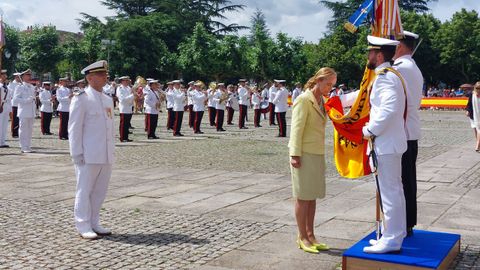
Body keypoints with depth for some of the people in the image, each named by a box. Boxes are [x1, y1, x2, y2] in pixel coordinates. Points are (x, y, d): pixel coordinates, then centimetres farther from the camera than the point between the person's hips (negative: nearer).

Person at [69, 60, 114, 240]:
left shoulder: (108, 100, 15)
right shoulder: (81, 98, -6)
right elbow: (74, 128, -9)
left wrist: (112, 150, 14)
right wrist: (77, 153, -12)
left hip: (106, 155, 7)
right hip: (88, 155, -7)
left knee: (100, 191, 11)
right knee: (84, 191, 3)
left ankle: (94, 223, 22)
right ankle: (83, 226, 12)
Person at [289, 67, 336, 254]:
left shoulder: (321, 101, 13)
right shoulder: (304, 100, -12)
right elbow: (297, 129, -16)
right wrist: (295, 154, -19)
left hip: (317, 155, 8)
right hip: (304, 154, -8)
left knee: (312, 197, 12)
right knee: (303, 198, 0)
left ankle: (310, 235, 20)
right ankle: (302, 238, 10)